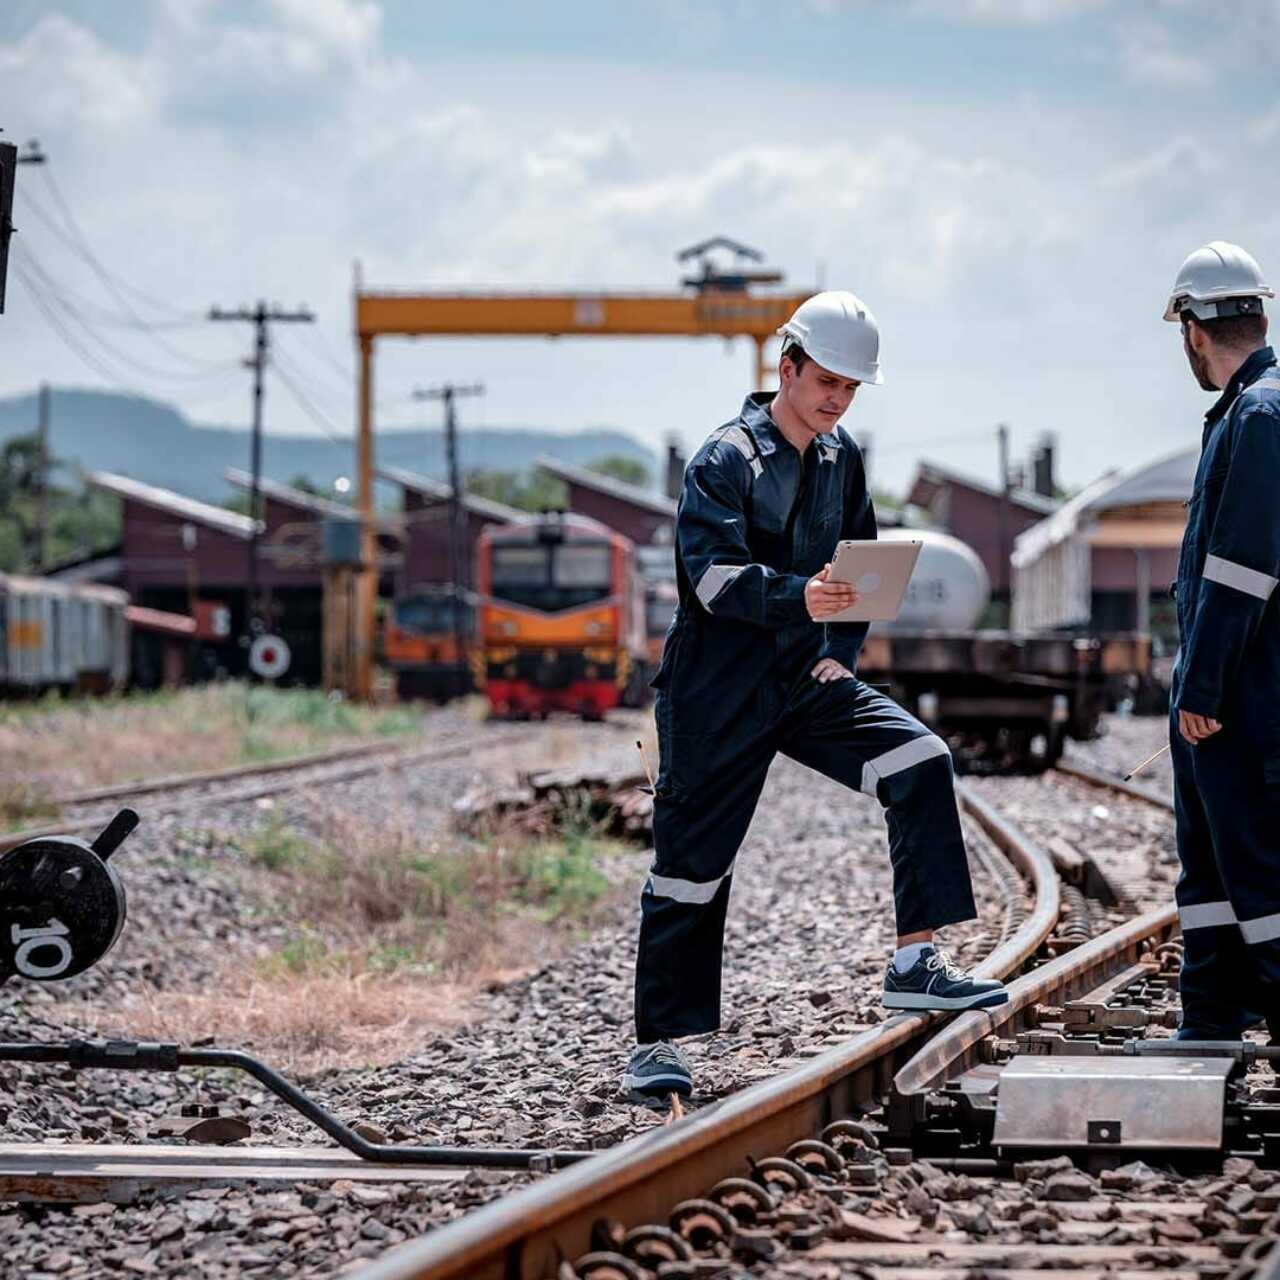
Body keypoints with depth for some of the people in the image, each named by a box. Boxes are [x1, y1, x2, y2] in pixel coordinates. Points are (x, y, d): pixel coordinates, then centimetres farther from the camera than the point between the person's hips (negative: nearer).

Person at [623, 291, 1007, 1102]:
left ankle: (916, 965, -12)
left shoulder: (843, 459, 9)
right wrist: (799, 597, -40)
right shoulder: (727, 459, -12)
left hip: (807, 683, 6)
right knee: (694, 862, -1)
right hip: (719, 697, -6)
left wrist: (841, 650, 5)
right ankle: (658, 1043, 9)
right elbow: (712, 575, -24)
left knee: (921, 762, -13)